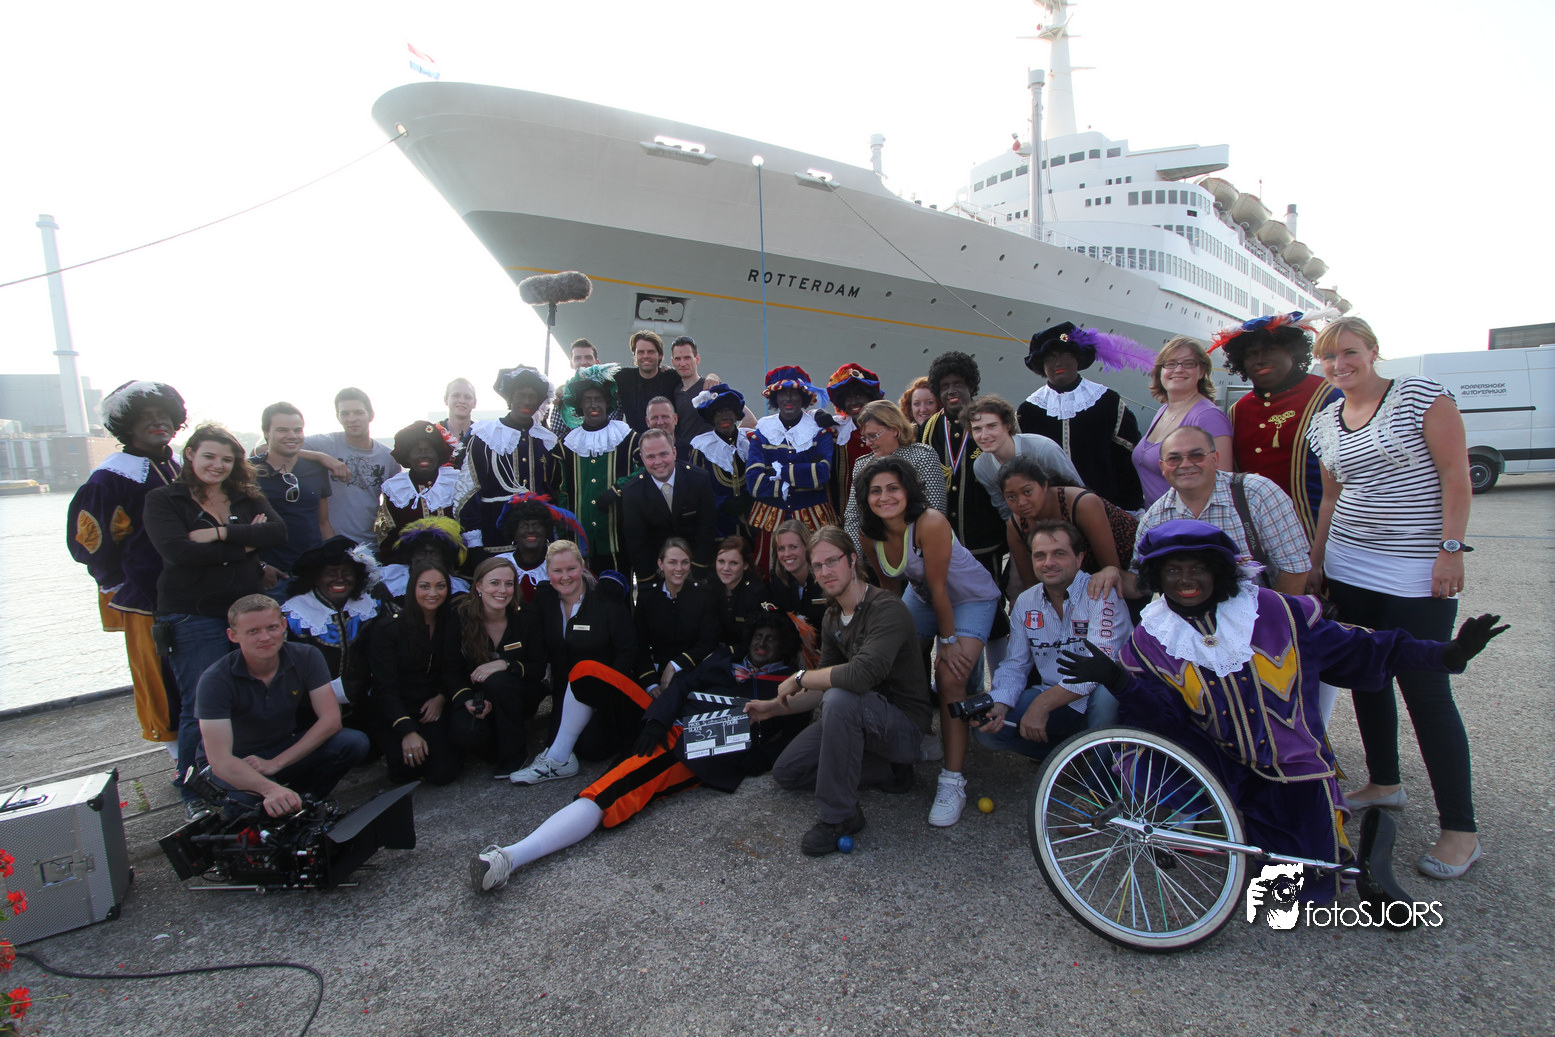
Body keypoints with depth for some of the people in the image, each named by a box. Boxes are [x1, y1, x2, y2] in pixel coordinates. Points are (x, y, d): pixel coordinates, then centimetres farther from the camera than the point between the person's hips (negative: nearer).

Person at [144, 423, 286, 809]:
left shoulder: (247, 498, 12)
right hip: (194, 616, -4)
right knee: (200, 709, 0)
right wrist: (244, 544, -9)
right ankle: (196, 798, 15)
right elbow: (178, 550, -16)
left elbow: (277, 531, -7)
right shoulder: (163, 500, 1)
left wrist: (219, 534, -17)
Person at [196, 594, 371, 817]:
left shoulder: (306, 657, -13)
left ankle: (300, 800, -5)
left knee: (354, 743, -24)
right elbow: (219, 761, -31)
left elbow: (330, 719, -16)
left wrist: (276, 763, -24)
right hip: (238, 766, -3)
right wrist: (270, 789, -49)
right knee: (252, 797, -38)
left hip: (289, 750, 3)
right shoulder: (215, 680, -21)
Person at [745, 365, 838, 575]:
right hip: (770, 519, 1)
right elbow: (753, 483, -7)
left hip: (813, 518, -1)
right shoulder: (762, 433, 6)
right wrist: (802, 481, -10)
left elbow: (823, 473, -13)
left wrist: (779, 471, -11)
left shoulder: (819, 431, 5)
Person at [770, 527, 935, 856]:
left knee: (840, 699, -37)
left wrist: (800, 678, -25)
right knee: (786, 772, 5)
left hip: (905, 724, -9)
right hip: (861, 717, 9)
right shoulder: (832, 618, 4)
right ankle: (889, 771, 9)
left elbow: (862, 674, -40)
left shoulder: (887, 609, -23)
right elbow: (825, 688, 11)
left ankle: (839, 816, -20)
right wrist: (776, 707, -1)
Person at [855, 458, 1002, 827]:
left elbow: (939, 589, -27)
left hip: (970, 598, -6)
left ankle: (953, 781, -13)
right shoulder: (869, 534, -15)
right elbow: (889, 586, -1)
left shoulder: (930, 523, -35)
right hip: (921, 597, 6)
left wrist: (948, 641, -19)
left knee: (951, 677, -22)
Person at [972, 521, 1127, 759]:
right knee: (986, 728, -10)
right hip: (1054, 699, 5)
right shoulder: (1025, 603, 3)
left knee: (1104, 694, -38)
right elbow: (1015, 665, 5)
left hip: (1103, 698, -5)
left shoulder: (1101, 593, -16)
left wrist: (1042, 704, -28)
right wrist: (998, 707, -16)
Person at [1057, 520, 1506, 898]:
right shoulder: (1149, 640, -3)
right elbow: (1162, 715, -12)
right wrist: (1117, 681, -32)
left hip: (1292, 768, 1)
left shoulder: (1270, 611, -2)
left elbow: (1354, 651, 4)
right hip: (1221, 767, 0)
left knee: (1312, 880, -13)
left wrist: (1447, 654, -4)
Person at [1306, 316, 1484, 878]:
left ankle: (1460, 828, 6)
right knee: (1365, 678, 12)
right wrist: (1314, 561, 14)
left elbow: (1455, 473, -9)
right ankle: (1384, 782, 30)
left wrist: (1450, 547, -16)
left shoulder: (1421, 395, -6)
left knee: (1425, 690, -5)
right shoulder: (1324, 421, 10)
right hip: (1349, 567, 6)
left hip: (1416, 571, -6)